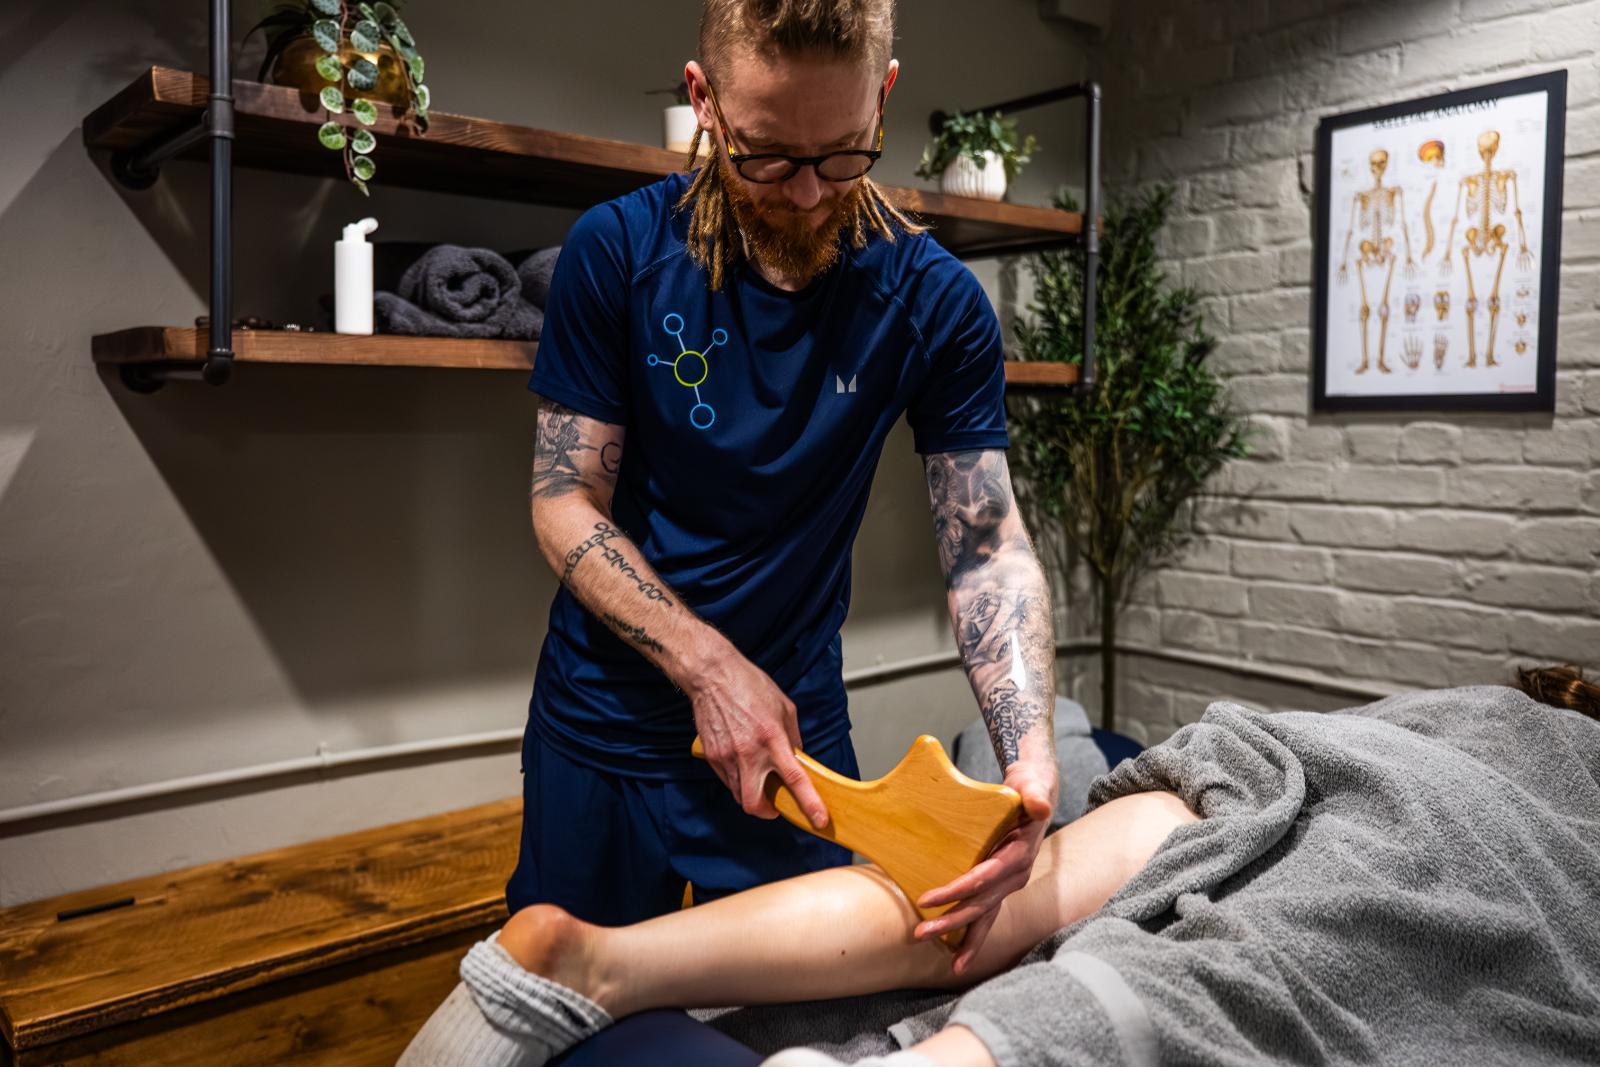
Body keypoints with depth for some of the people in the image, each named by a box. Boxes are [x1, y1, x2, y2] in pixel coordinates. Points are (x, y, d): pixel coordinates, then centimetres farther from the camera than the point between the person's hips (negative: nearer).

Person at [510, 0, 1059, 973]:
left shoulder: (934, 300, -11)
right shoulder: (618, 251, -13)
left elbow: (989, 546, -12)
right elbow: (565, 504, -11)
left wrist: (1032, 759, -27)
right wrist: (710, 669, -22)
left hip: (797, 724, 1)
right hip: (603, 721, 0)